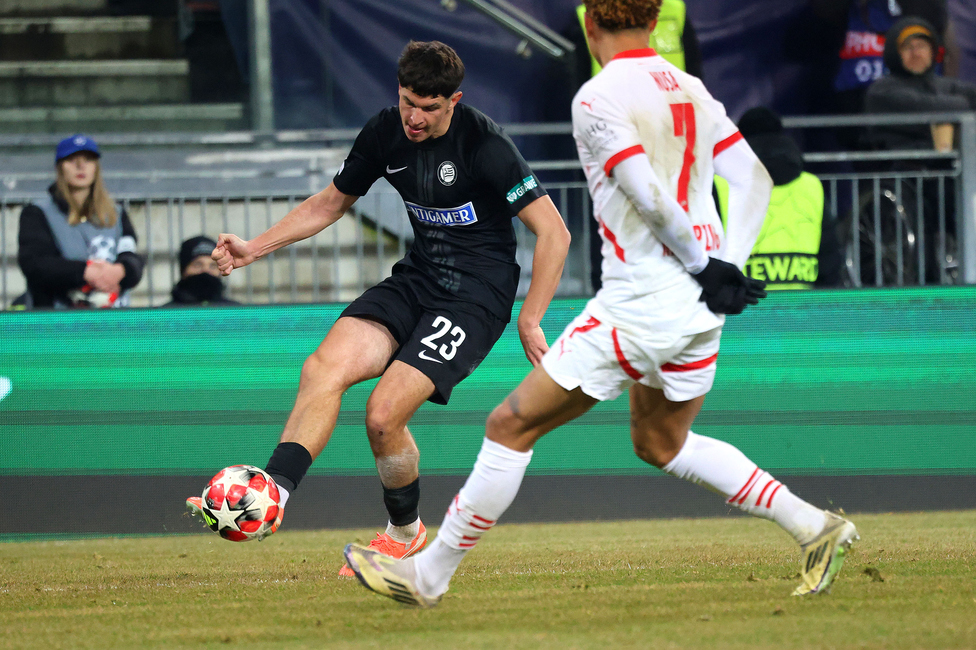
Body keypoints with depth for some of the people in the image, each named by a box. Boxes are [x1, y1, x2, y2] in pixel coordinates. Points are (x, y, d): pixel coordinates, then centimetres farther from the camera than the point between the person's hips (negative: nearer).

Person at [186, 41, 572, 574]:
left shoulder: (485, 145, -17)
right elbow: (329, 204, 17)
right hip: (416, 280, 6)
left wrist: (530, 320, -16)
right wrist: (255, 248, 7)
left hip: (476, 295, -6)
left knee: (383, 413, -19)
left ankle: (404, 530, 8)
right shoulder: (385, 133, 1)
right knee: (323, 368, -20)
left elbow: (554, 233, -15)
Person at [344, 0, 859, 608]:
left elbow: (651, 198, -21)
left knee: (511, 426, 3)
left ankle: (428, 575, 8)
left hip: (641, 303, -8)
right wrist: (727, 267, 1)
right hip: (702, 307, 8)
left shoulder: (599, 98, -12)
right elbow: (755, 177, 7)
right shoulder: (690, 89, 10)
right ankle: (815, 528, 18)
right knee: (661, 444, 26)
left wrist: (706, 268, -10)